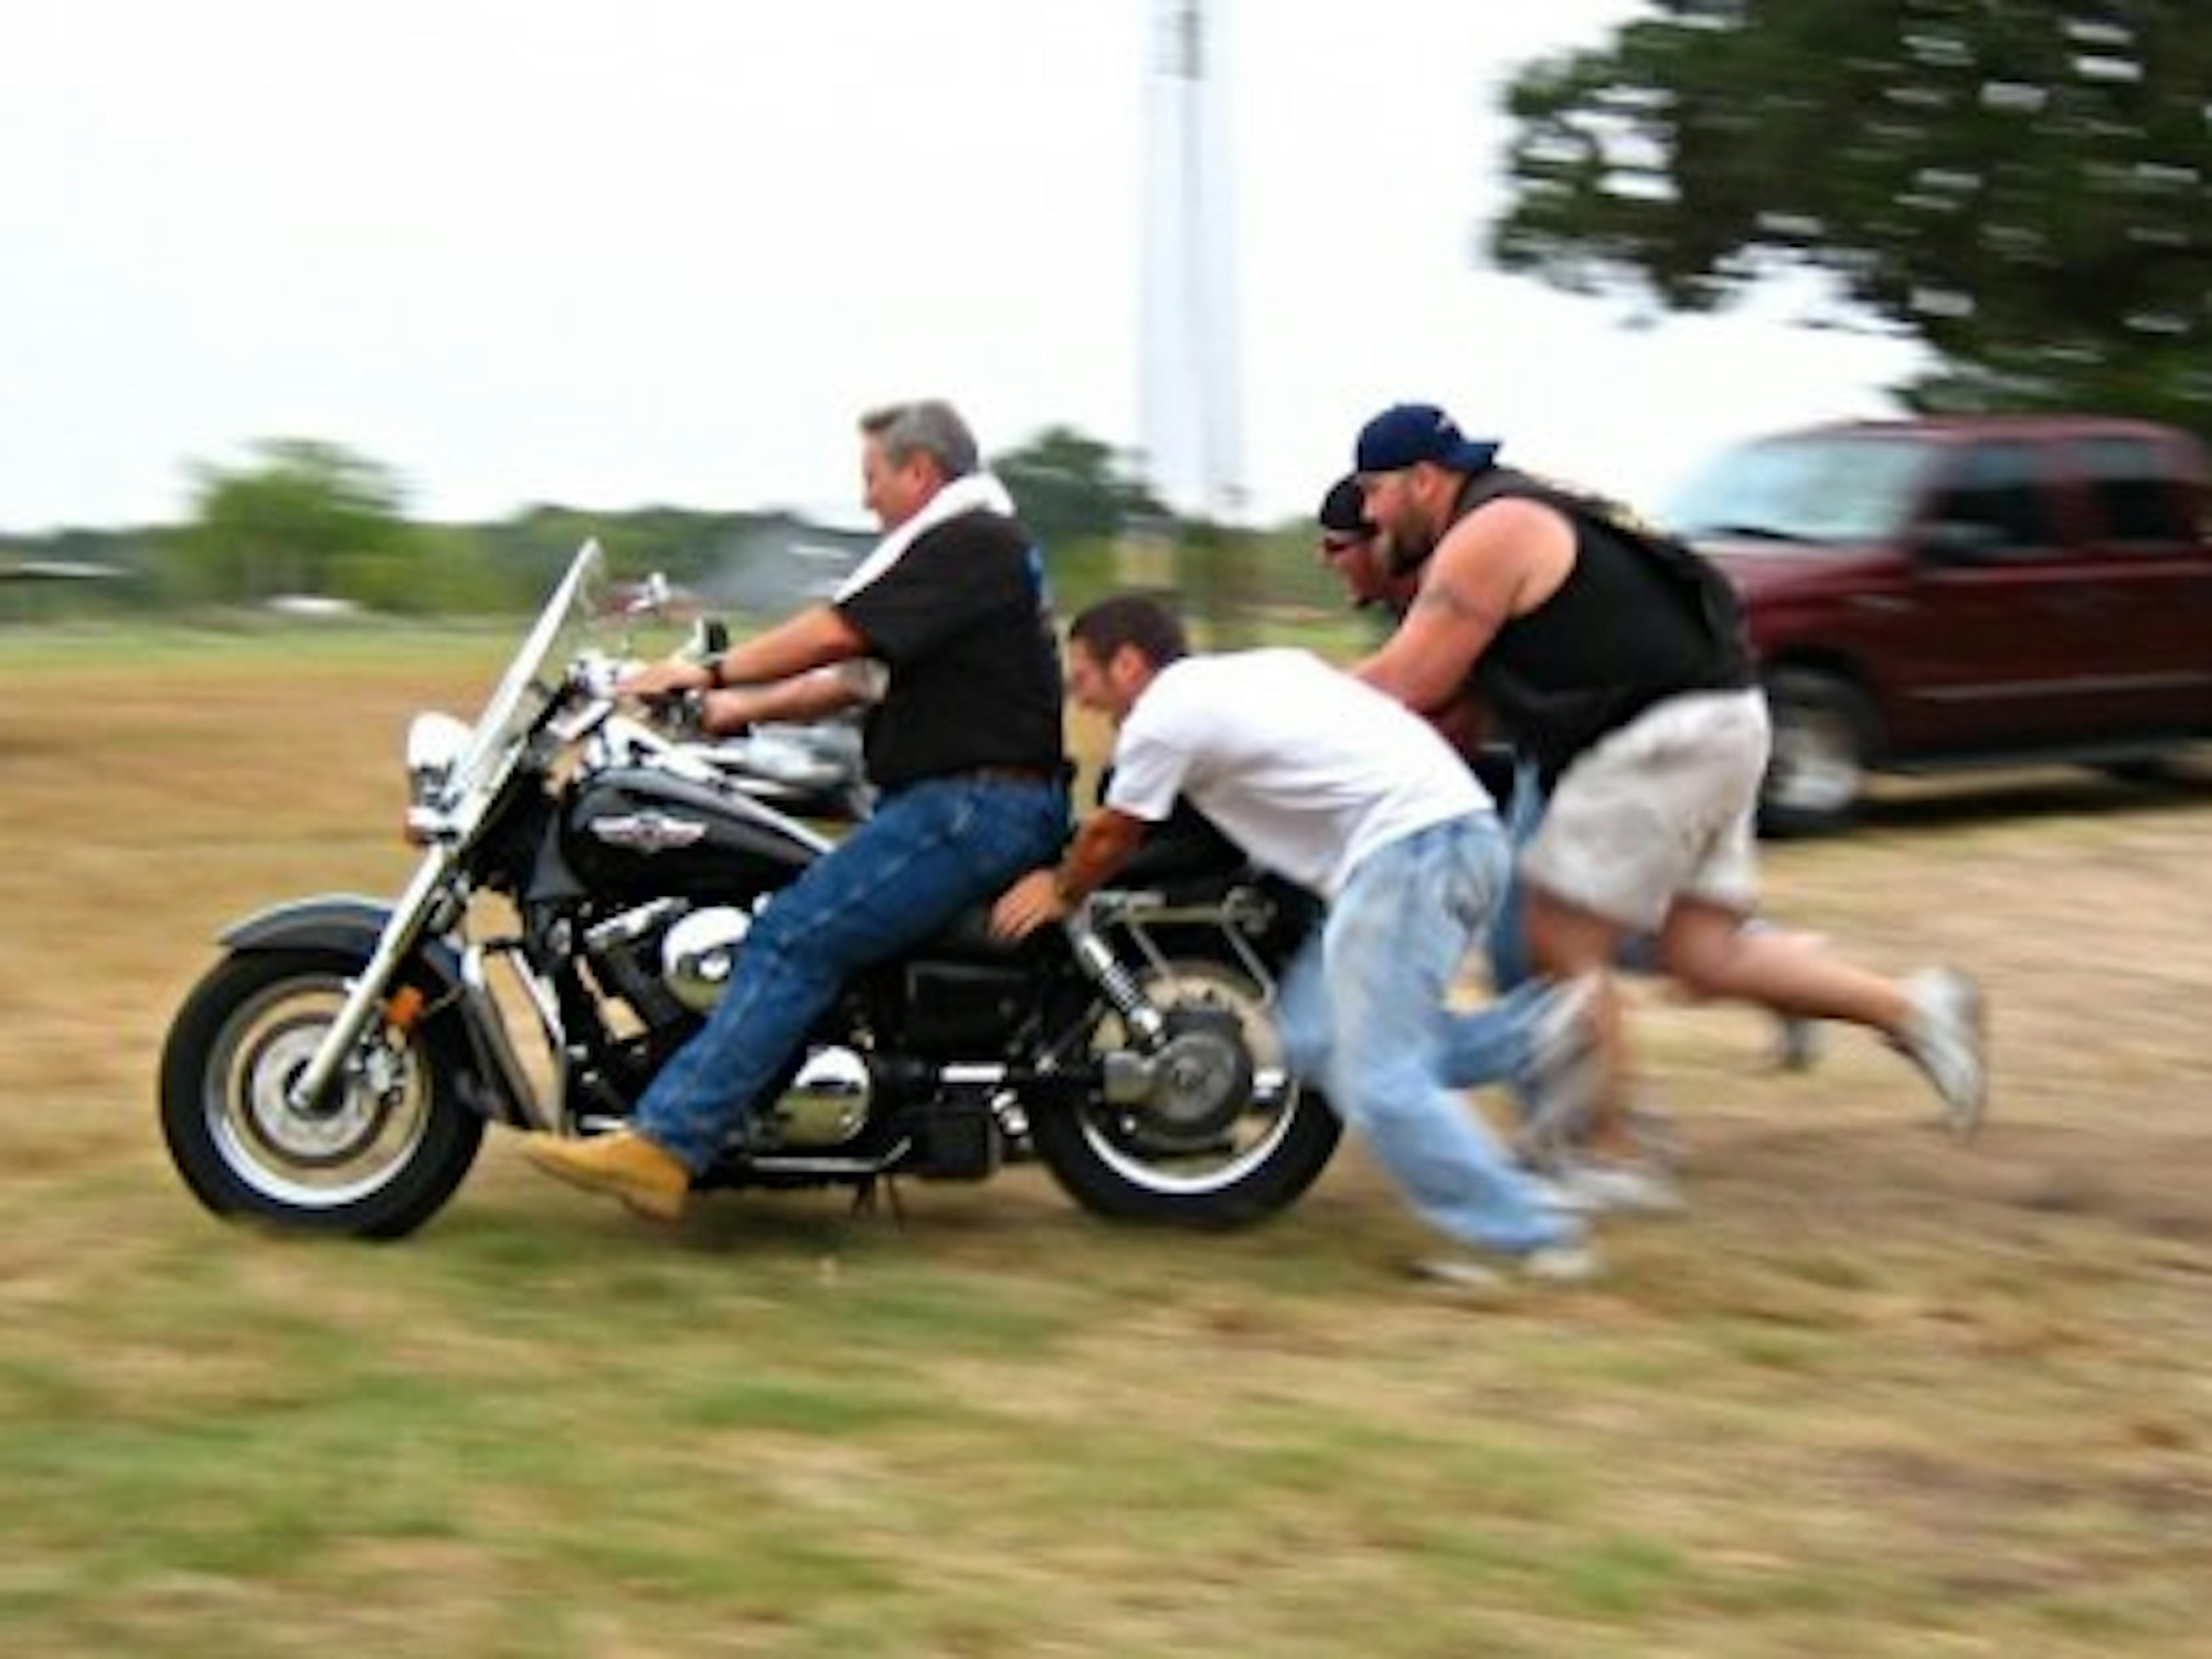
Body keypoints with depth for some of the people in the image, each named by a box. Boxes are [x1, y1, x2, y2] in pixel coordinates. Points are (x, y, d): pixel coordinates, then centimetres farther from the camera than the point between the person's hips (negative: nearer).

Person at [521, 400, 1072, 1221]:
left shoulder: (961, 540, -10)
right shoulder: (984, 539, 24)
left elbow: (840, 631, -20)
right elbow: (864, 674, 25)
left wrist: (712, 672, -14)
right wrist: (743, 707, 20)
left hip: (971, 807, -11)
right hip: (969, 804, 11)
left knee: (796, 937, -20)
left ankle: (662, 1146, -27)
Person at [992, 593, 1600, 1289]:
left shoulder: (1161, 717, 2)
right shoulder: (1259, 669, 25)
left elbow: (1110, 838, 15)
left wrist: (1059, 891, 36)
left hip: (1405, 847, -9)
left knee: (1378, 1081, -9)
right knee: (1317, 1039, 7)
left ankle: (1527, 1236, -11)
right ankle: (1534, 1034, 0)